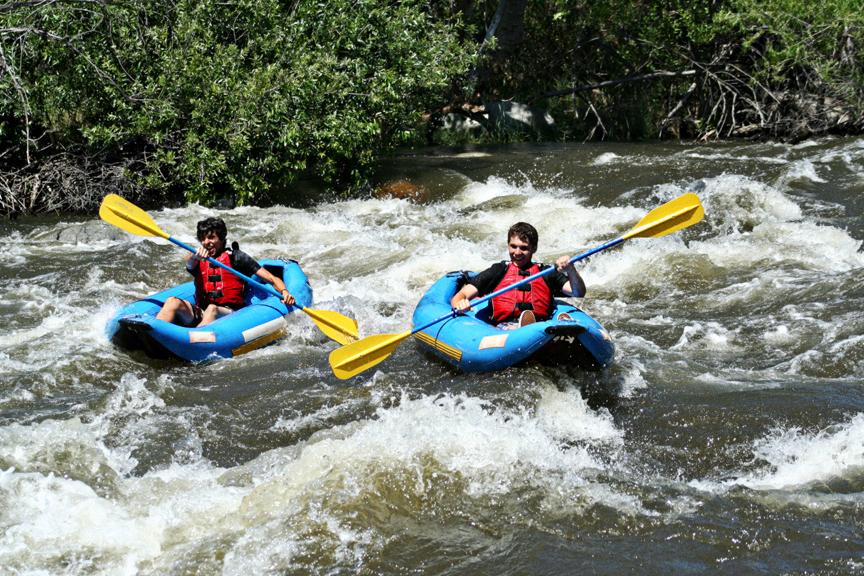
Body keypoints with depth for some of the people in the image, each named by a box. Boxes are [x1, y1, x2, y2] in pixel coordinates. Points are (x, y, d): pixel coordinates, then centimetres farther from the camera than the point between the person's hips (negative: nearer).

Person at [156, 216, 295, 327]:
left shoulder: (235, 257, 9)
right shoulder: (198, 260, 19)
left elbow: (271, 278, 2)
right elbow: (189, 264, -9)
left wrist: (284, 292, -19)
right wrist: (195, 257, -33)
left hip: (230, 314, -3)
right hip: (200, 313, 4)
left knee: (212, 309, -36)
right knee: (173, 302, -22)